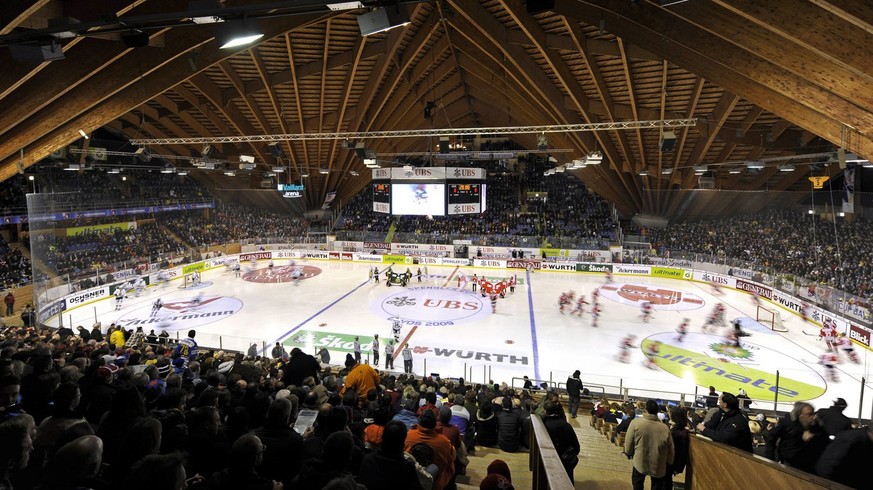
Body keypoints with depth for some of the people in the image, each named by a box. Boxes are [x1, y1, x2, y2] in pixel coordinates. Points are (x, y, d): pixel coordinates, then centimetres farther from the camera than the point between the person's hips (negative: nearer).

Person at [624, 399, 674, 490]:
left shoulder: (636, 422, -16)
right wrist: (669, 463, 14)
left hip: (640, 463, -1)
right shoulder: (665, 428, -13)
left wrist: (629, 454, 11)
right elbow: (670, 449, -3)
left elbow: (629, 442, -9)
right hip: (658, 466, 1)